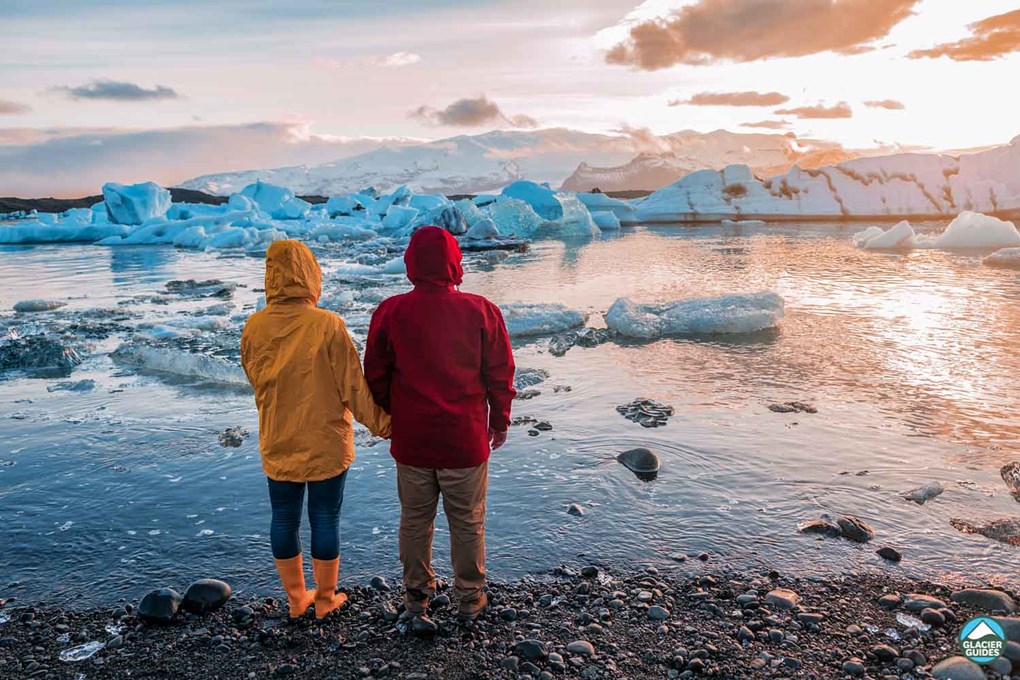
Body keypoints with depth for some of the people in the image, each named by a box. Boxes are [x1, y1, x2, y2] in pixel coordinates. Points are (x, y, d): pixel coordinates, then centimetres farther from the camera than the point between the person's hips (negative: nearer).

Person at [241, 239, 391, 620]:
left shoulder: (254, 328, -6)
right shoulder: (328, 325, -18)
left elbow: (256, 381, 8)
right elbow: (354, 387, -14)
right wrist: (384, 424, -1)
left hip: (277, 446, 4)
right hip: (326, 445, -3)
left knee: (284, 519, 16)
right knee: (325, 519, 11)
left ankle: (296, 598, 32)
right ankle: (325, 600, 27)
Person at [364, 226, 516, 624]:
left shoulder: (390, 312, -8)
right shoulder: (481, 311, -11)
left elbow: (375, 375, 1)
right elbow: (500, 373, -3)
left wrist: (390, 418, 17)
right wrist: (500, 420, 12)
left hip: (411, 440, 1)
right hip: (466, 440, -1)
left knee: (415, 520, 19)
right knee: (468, 523, 15)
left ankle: (416, 595, 34)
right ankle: (469, 598, 29)